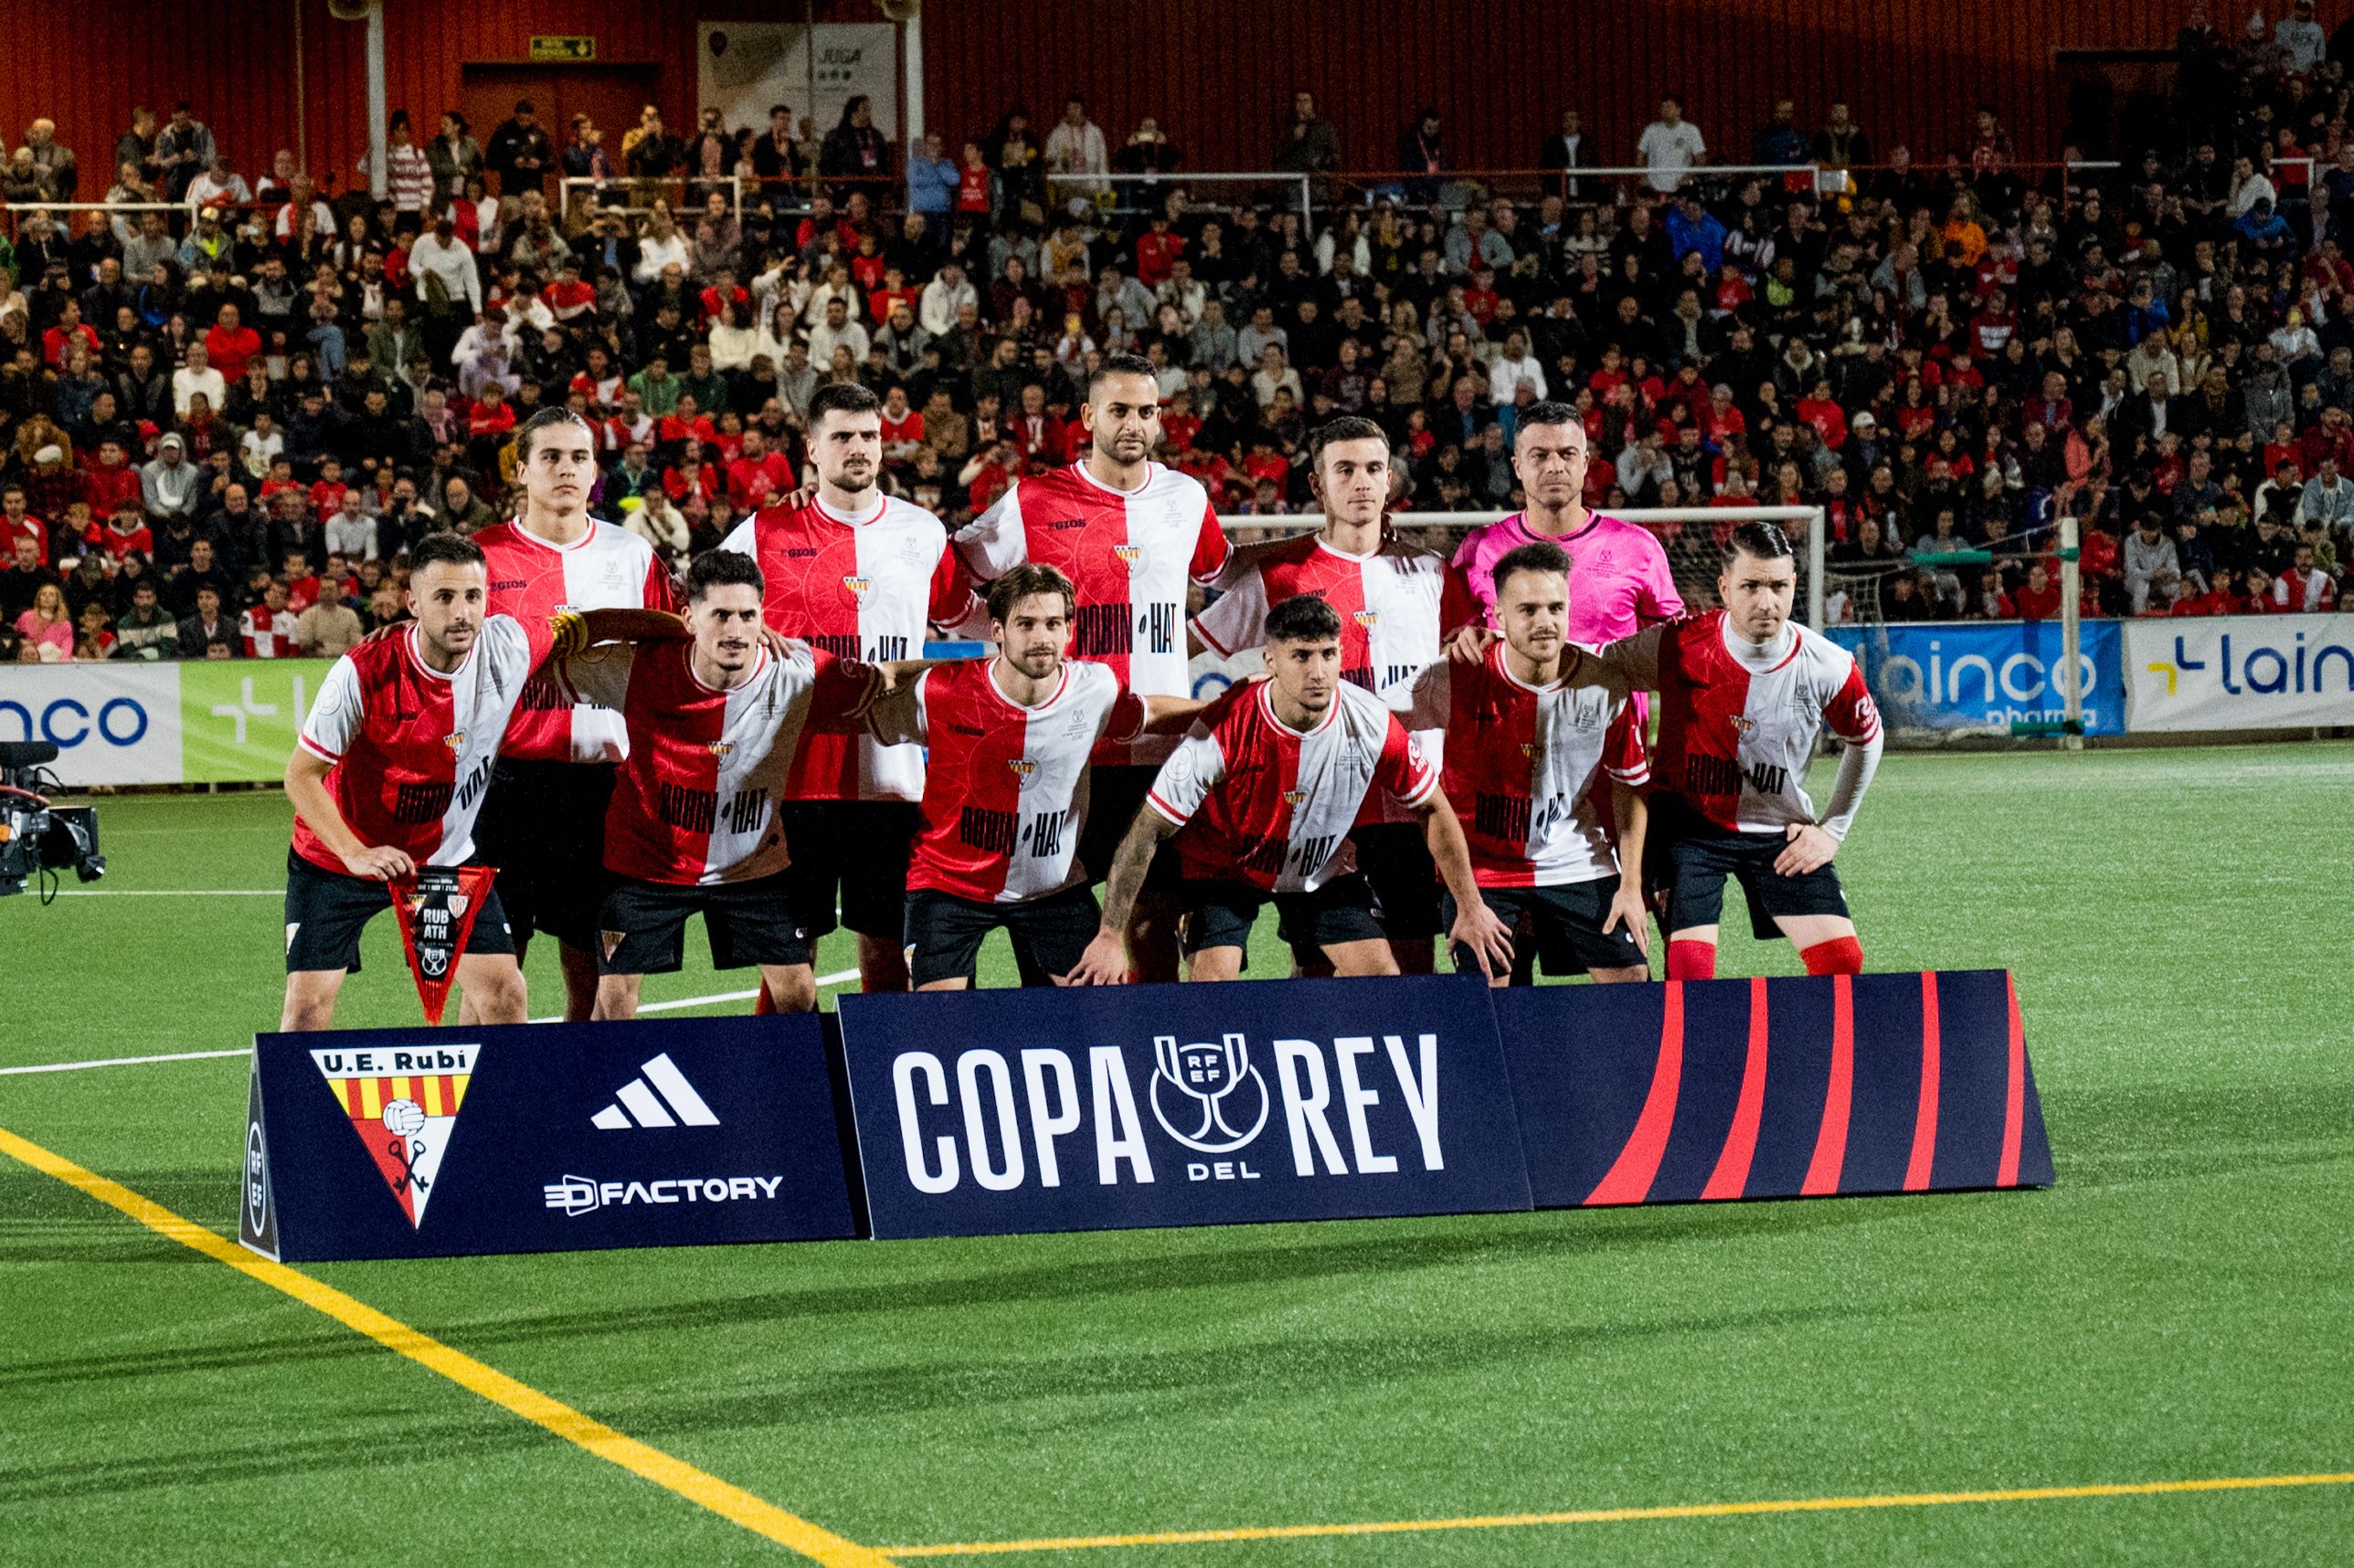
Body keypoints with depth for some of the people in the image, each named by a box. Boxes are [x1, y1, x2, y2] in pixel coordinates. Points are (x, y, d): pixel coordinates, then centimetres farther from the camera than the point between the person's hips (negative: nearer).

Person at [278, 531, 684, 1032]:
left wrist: (694, 630, -1)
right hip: (336, 859, -3)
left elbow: (592, 625, 4)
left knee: (504, 994, -4)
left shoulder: (509, 645, -15)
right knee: (308, 1006, -8)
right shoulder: (363, 674, -26)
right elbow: (301, 775, -18)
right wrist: (355, 855, -30)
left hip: (447, 855, 4)